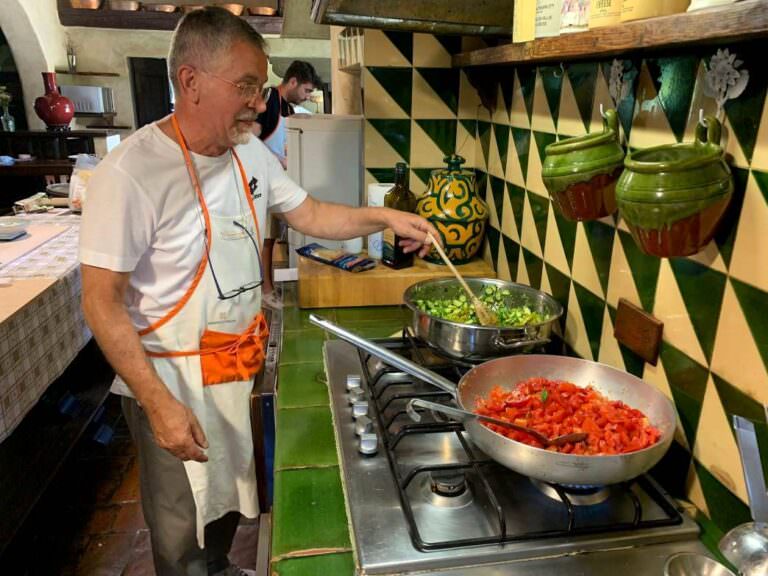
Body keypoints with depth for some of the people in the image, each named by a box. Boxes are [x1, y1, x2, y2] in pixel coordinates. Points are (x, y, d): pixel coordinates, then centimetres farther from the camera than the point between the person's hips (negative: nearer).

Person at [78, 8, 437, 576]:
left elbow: (309, 214, 9)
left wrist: (384, 217, -4)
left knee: (231, 491, 27)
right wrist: (160, 404, -22)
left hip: (243, 363, 7)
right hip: (173, 378, -6)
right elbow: (103, 303, -20)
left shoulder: (252, 153, -2)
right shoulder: (129, 173, -24)